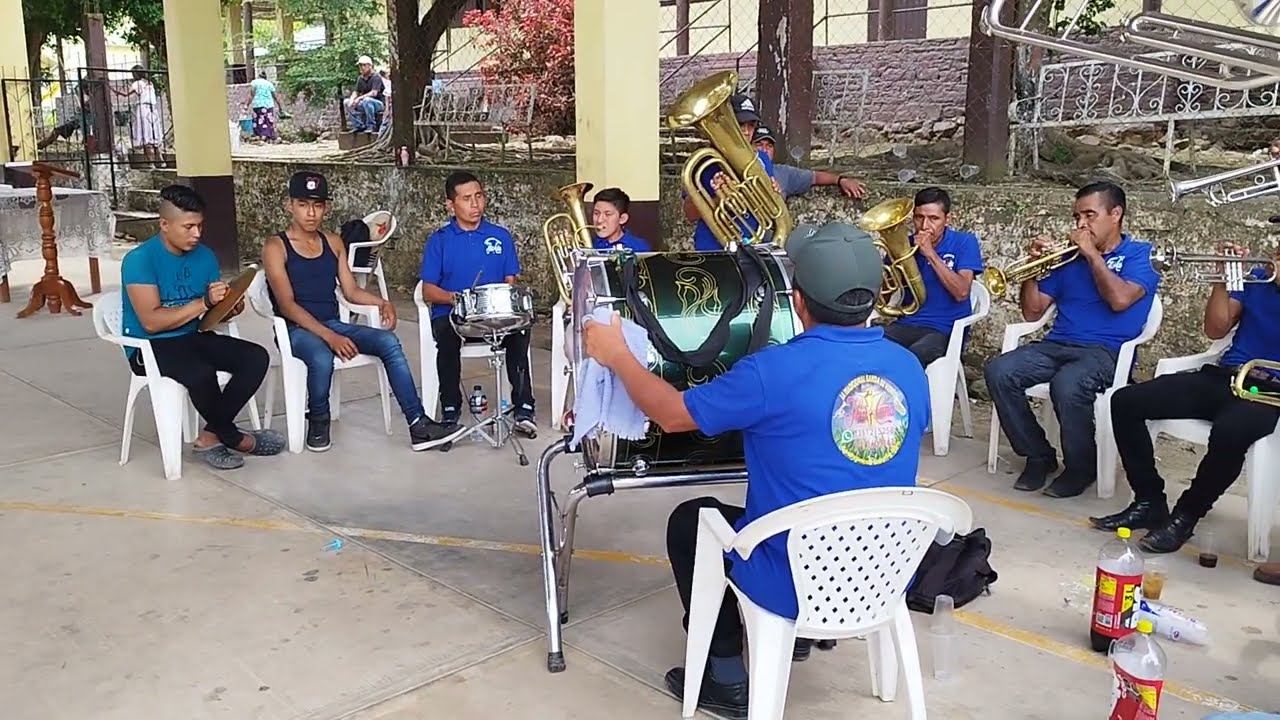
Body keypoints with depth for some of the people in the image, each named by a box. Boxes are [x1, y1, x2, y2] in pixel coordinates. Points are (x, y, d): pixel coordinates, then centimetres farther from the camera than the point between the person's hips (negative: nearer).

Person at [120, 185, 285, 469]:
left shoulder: (205, 256, 4)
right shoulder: (139, 260, -15)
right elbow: (151, 322, -22)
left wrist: (229, 306, -14)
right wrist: (204, 302, -27)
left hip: (194, 337, 7)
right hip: (149, 347, -6)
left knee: (257, 358, -16)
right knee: (201, 373, -35)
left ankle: (210, 437, -12)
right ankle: (234, 438, -9)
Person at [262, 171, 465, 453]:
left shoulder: (333, 242, 12)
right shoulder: (276, 247, -6)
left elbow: (351, 291, 13)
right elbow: (287, 305, -15)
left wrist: (383, 302, -8)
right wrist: (329, 336, -26)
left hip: (333, 324, 5)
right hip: (297, 330, -5)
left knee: (387, 341, -20)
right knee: (322, 357, -38)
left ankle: (418, 426, -23)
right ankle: (318, 423, -8)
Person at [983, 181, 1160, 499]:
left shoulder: (1139, 254, 6)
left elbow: (1120, 299, -15)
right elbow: (1033, 312, 15)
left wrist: (1092, 254, -7)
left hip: (1106, 351, -5)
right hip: (1057, 344, 5)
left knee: (1067, 384, -37)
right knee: (999, 372, -23)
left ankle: (1082, 467, -10)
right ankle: (1038, 456, -6)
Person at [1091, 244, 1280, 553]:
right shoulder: (1255, 279, 19)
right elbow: (1215, 330, 12)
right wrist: (1222, 279, 3)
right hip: (1221, 377, 5)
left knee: (1230, 431, -41)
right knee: (1126, 401, -16)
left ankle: (1185, 516, -18)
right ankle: (1149, 502, -8)